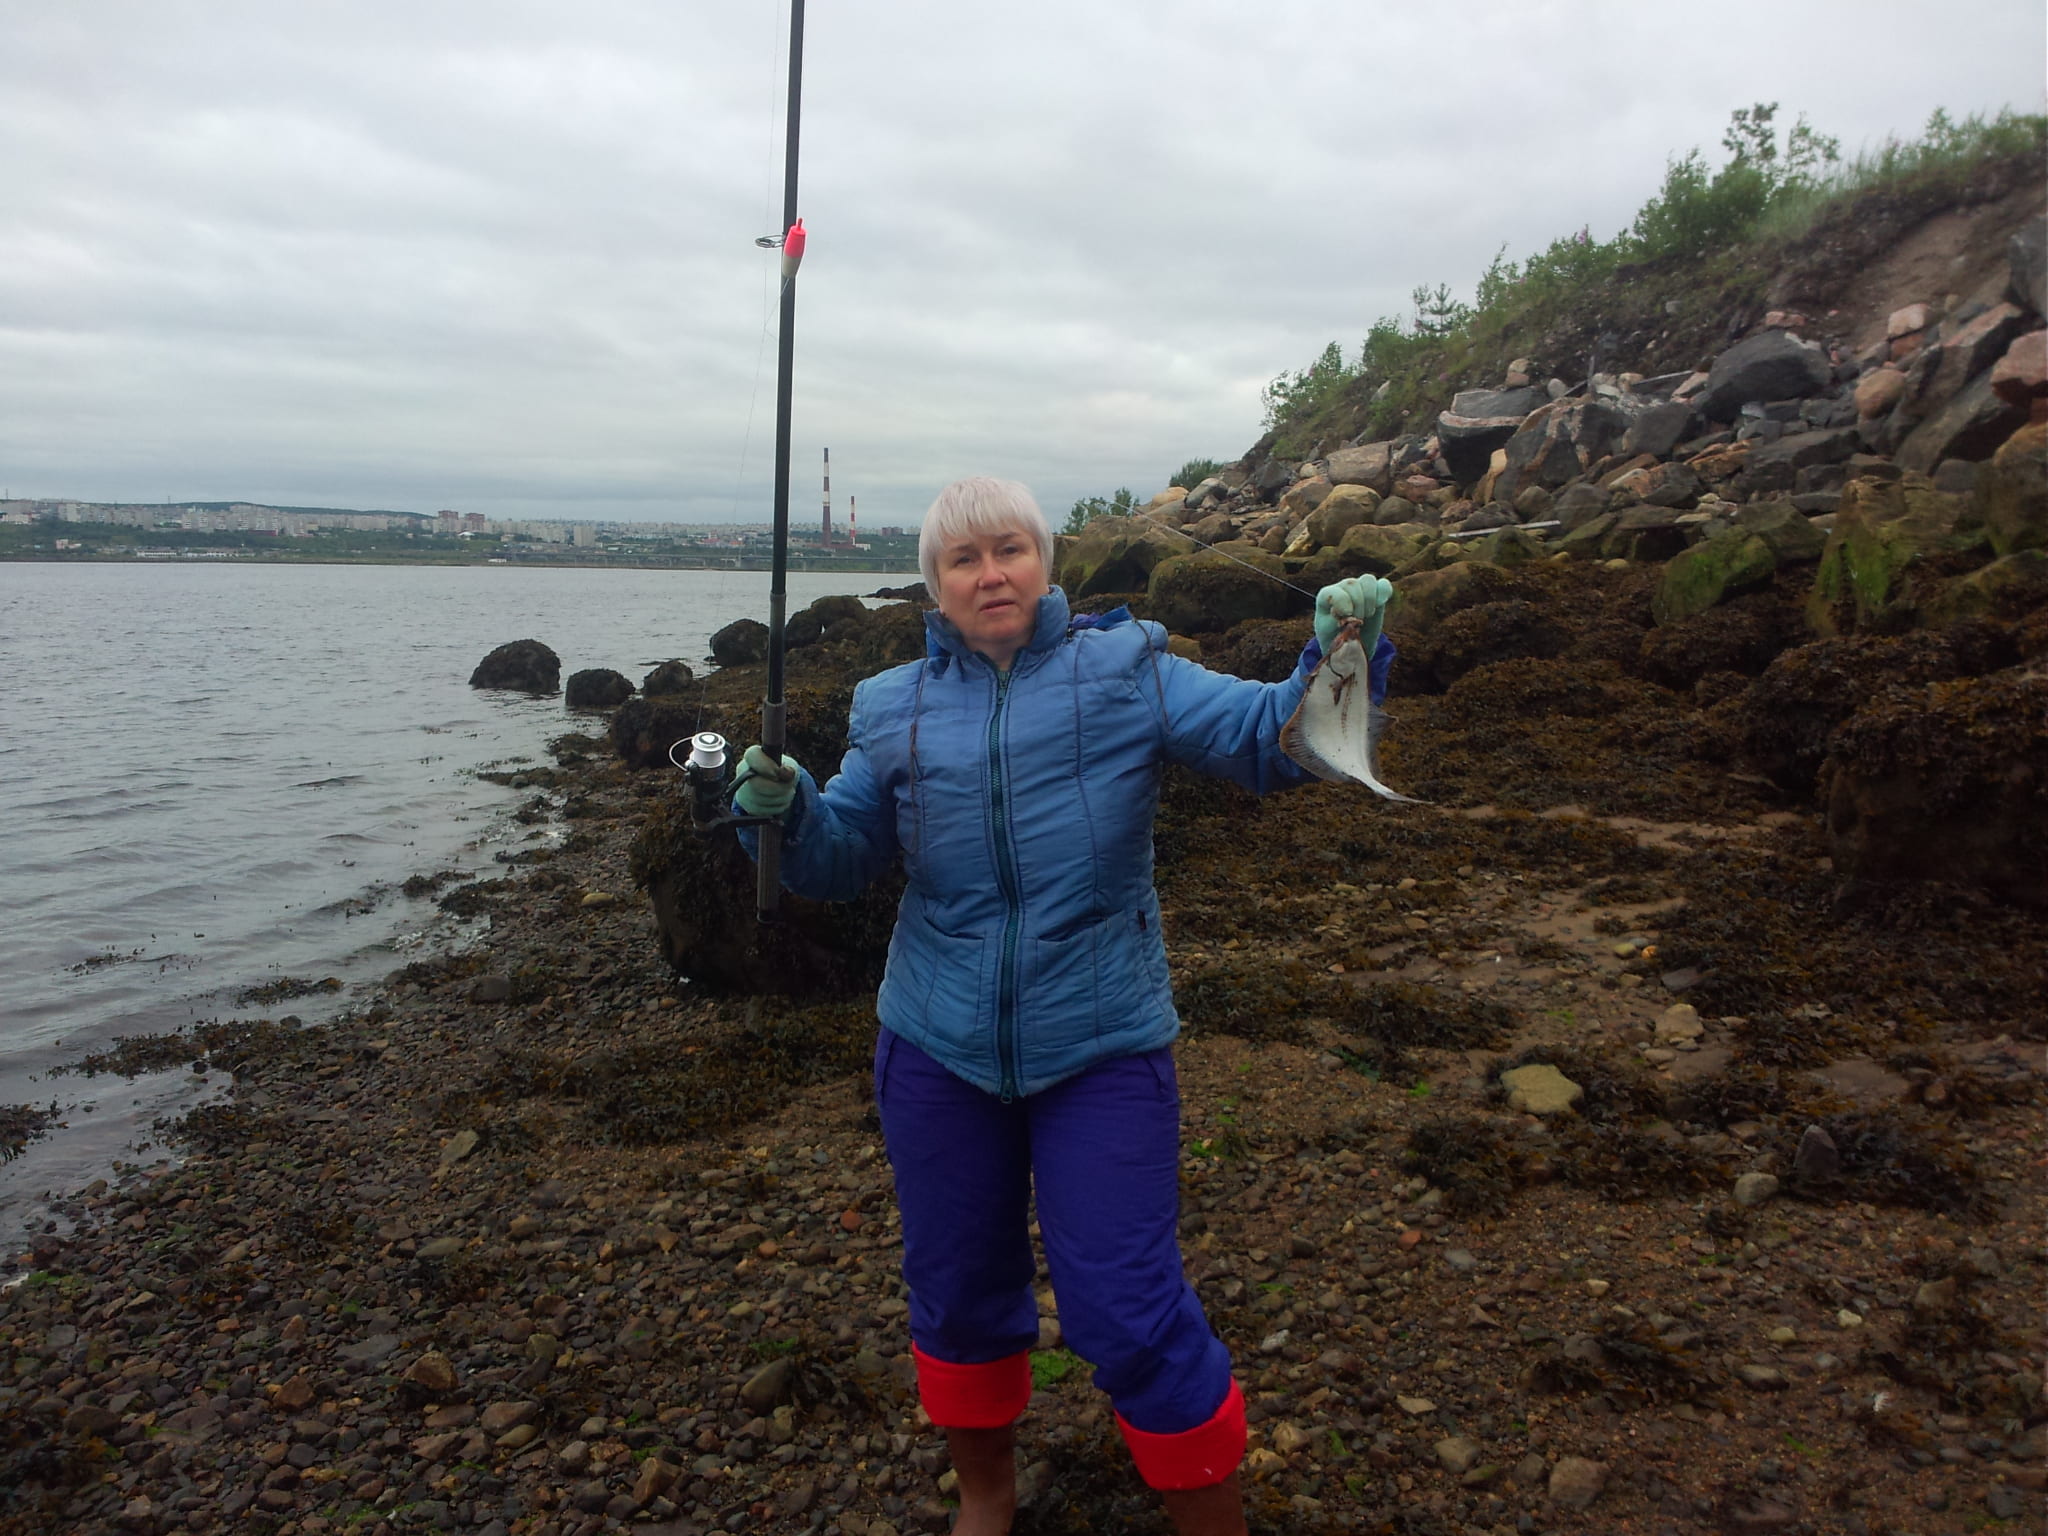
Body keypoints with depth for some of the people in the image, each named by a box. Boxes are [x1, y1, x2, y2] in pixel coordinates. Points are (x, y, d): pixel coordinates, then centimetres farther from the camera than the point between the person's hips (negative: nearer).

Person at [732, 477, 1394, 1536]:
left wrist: (1336, 658, -30)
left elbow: (1268, 736, -11)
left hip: (1101, 1050, -3)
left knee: (1129, 1315, -2)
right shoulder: (895, 710, 4)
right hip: (938, 1052, 3)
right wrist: (786, 806, -17)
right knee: (958, 1292, 18)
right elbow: (839, 862, 4)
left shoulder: (1126, 671, -3)